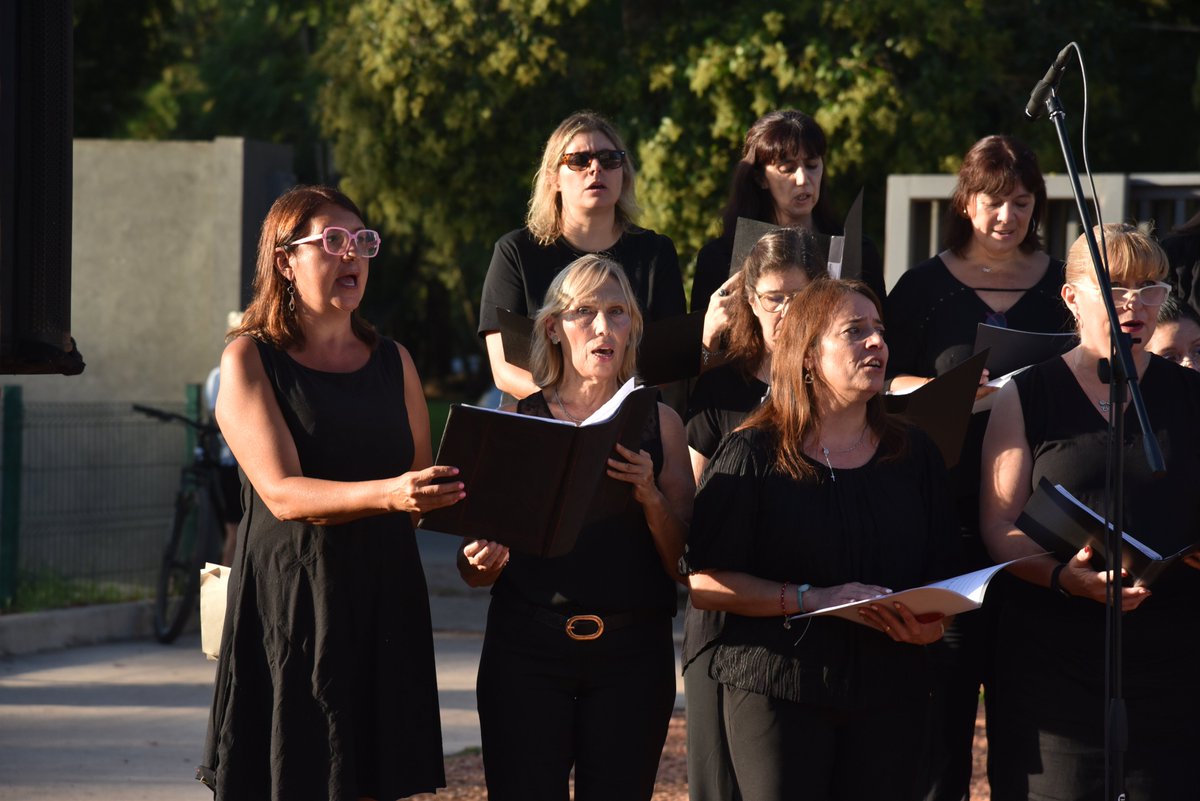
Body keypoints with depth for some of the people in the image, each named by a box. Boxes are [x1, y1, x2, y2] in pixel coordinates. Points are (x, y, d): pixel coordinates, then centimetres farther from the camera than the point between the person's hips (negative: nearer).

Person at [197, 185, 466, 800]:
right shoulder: (249, 359, 0)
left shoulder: (393, 363, 16)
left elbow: (425, 488, 15)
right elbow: (282, 493, -13)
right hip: (288, 607, -4)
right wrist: (386, 495, -29)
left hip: (384, 604, 4)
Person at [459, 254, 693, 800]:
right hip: (527, 652, -1)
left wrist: (651, 497, -13)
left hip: (632, 654, 1)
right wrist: (483, 561, -15)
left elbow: (683, 564, 4)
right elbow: (475, 571, 7)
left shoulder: (660, 424, 9)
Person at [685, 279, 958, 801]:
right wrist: (811, 598, -16)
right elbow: (703, 583, -7)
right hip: (777, 691, -3)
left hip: (888, 694, 4)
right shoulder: (753, 455, 0)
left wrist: (931, 623, -9)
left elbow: (943, 575, 14)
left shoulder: (913, 455, 13)